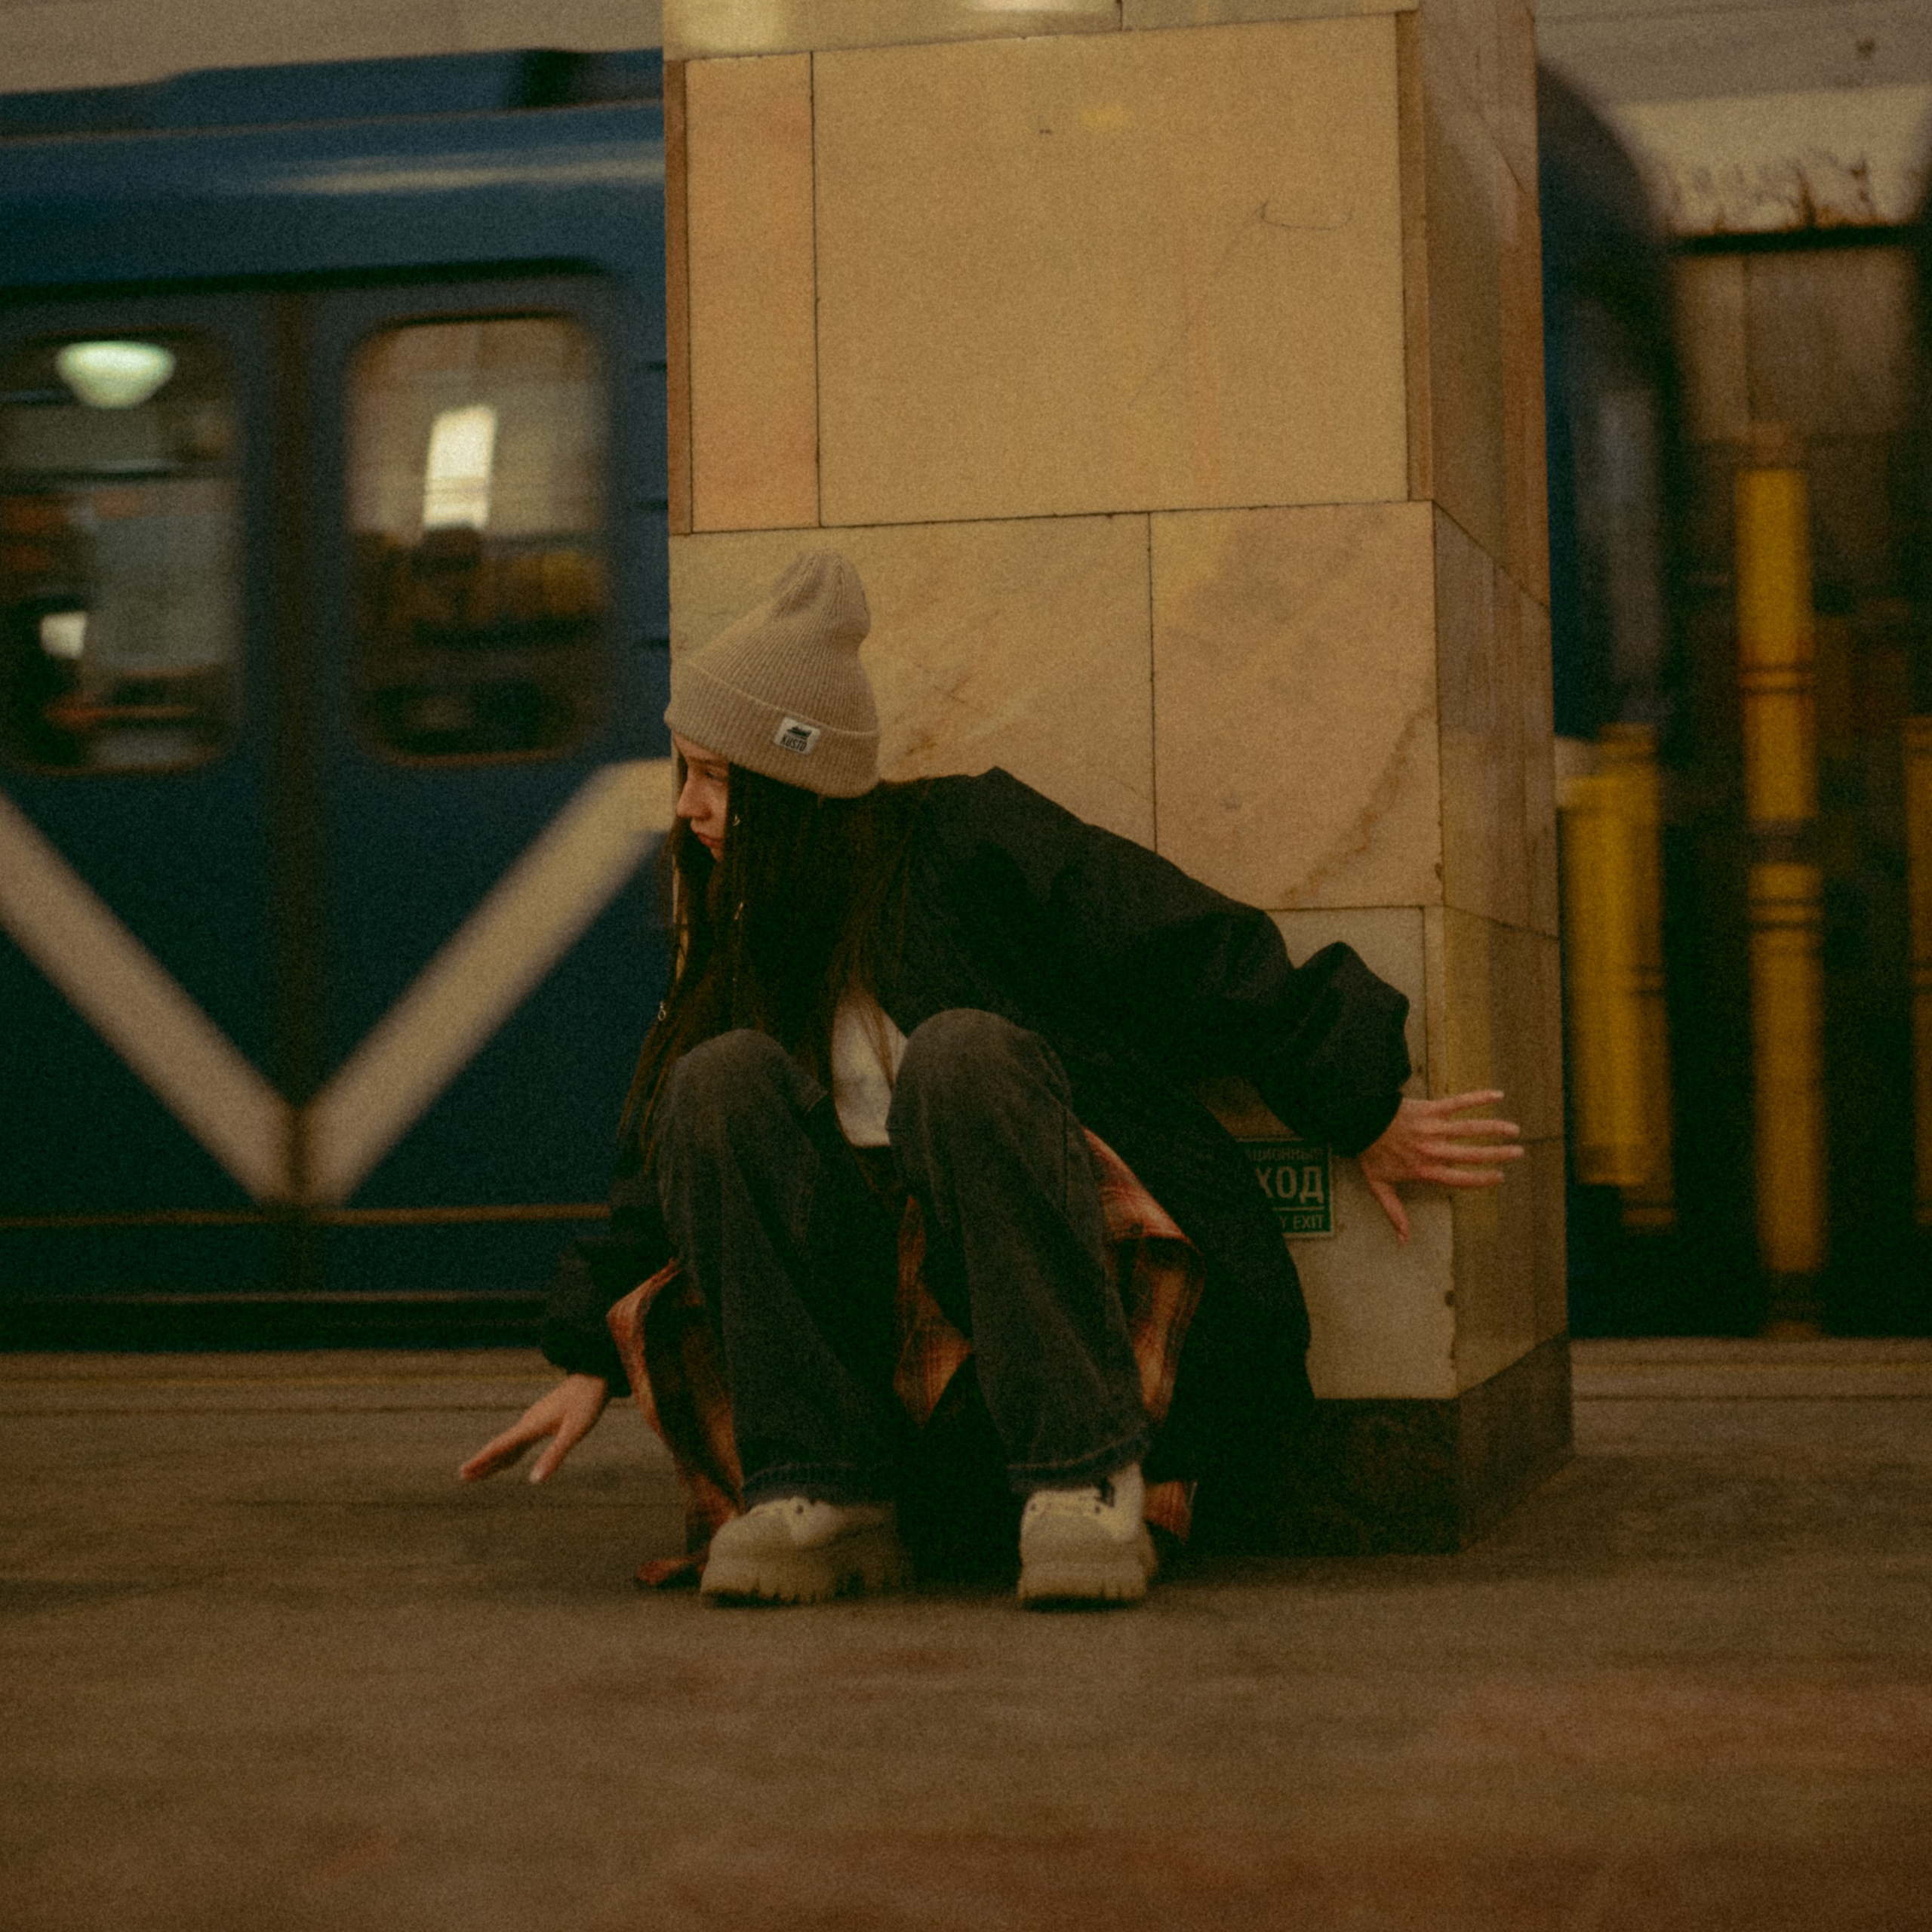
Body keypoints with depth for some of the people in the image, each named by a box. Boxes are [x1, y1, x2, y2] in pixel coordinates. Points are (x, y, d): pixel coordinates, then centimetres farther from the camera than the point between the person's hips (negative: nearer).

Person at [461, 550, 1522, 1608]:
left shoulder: (973, 845, -3)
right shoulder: (738, 941, 14)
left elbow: (1204, 958, -4)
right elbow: (663, 1158, 18)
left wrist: (1365, 1117, -2)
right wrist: (591, 1362, 12)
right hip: (873, 1303, 4)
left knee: (961, 1052, -33)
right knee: (723, 1077, -19)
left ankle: (1085, 1475, -30)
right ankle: (823, 1492, -24)